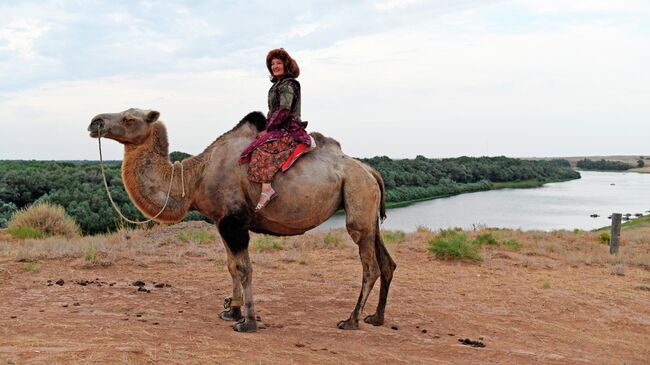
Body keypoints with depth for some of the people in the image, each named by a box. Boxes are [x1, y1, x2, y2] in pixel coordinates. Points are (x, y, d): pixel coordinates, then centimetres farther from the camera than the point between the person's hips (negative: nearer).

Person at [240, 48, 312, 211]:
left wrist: (268, 130, -15)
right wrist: (268, 128, 9)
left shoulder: (288, 85, -9)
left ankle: (267, 189, -38)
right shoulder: (278, 85, 22)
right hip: (279, 129, 11)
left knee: (262, 149, -29)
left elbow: (283, 111, -17)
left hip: (288, 130, -11)